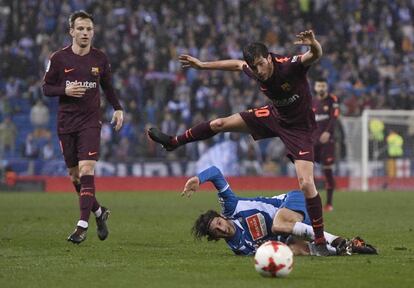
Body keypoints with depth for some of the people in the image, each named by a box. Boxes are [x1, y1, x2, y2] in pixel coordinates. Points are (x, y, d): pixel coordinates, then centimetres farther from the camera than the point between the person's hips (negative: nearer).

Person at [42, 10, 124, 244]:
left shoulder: (100, 59, 3)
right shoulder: (59, 58, -1)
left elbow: (108, 87, 17)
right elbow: (47, 88, 4)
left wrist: (118, 109, 5)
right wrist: (65, 90, -14)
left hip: (91, 122, -1)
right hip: (66, 122, 2)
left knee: (86, 170, -16)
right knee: (75, 176, 6)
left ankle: (83, 225, -19)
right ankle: (99, 212, 29)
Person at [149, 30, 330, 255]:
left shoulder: (290, 66, -33)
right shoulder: (254, 70, -15)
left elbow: (315, 56, -51)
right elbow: (237, 64, 9)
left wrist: (313, 44, -75)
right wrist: (203, 65, 17)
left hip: (298, 127, -6)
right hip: (274, 115, 6)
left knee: (306, 184, -19)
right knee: (220, 124, 14)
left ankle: (320, 241, -7)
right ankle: (173, 142, 38)